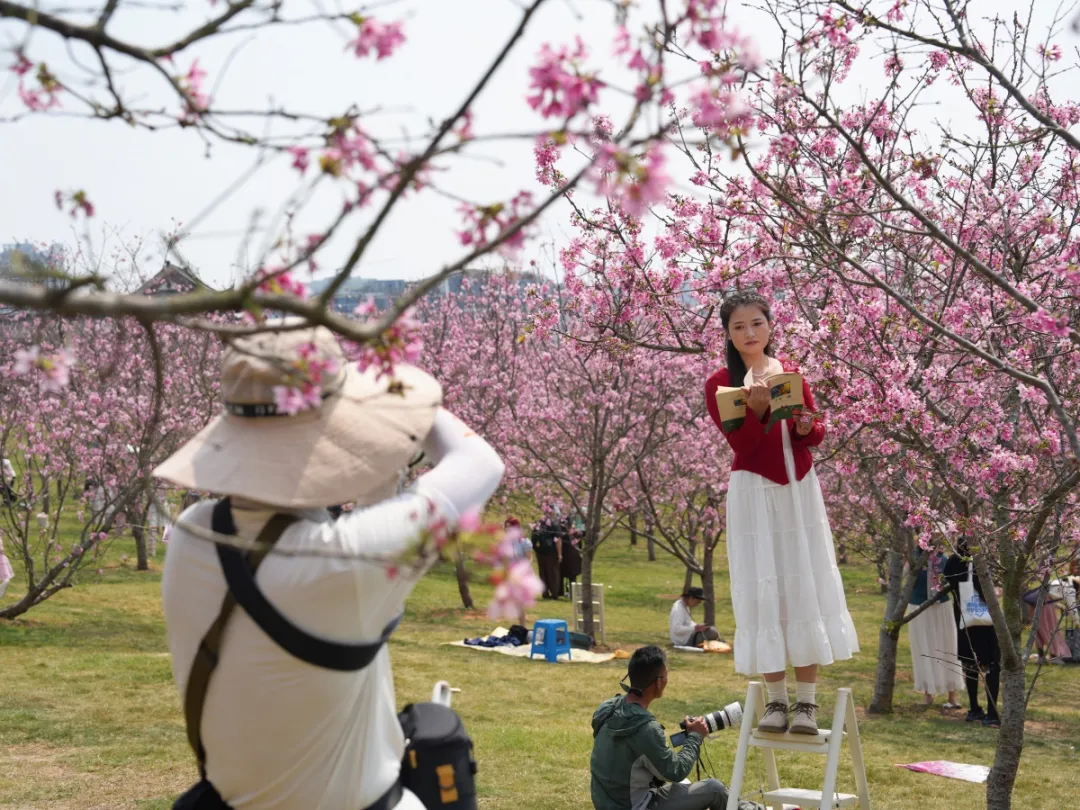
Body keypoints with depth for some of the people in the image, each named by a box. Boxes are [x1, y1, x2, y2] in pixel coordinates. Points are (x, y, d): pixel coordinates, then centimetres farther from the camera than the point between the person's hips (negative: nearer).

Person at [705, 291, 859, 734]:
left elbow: (816, 432, 9)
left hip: (799, 489, 3)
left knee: (805, 586, 0)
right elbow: (741, 444, -11)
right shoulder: (719, 384, -2)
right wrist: (756, 407, -28)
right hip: (754, 492, -3)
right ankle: (776, 701, 3)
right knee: (763, 591, -4)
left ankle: (807, 702, 3)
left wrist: (807, 428, -13)